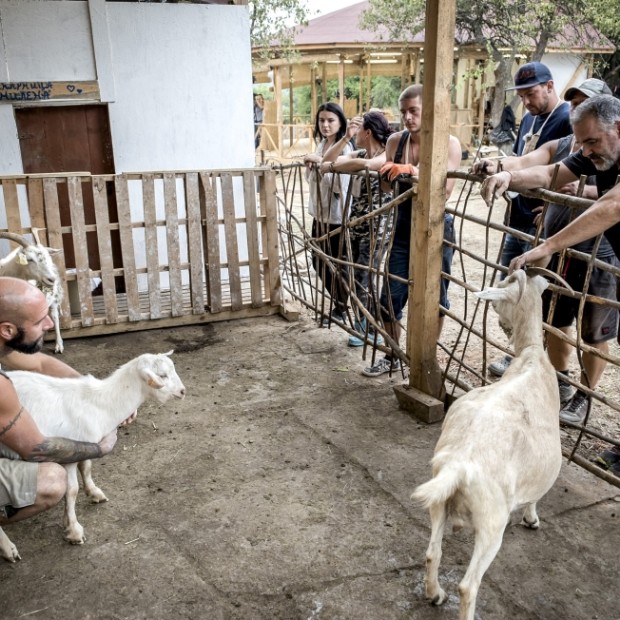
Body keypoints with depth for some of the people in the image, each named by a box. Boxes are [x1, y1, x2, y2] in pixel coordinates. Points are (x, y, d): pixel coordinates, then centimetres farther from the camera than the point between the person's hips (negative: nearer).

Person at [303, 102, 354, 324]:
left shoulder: (345, 147, -14)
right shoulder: (321, 145, 10)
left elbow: (341, 183, -24)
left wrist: (321, 162, -28)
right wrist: (310, 165, -1)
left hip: (338, 216, -8)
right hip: (319, 213, 9)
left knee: (337, 265, 4)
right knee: (319, 262, 16)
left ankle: (341, 309, 22)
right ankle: (339, 304, 33)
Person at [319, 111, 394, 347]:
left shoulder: (386, 157, -14)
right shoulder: (360, 153, 10)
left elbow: (364, 164, -37)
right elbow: (327, 160, 4)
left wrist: (332, 166, -25)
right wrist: (345, 137, -6)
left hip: (375, 230, -8)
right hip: (355, 226, 8)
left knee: (364, 282, -1)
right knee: (354, 280, 13)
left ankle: (372, 332, 15)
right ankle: (362, 325, 29)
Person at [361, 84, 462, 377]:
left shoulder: (448, 144, -9)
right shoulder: (395, 141, 2)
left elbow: (445, 191, -21)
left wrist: (411, 170, -31)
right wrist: (384, 172, -16)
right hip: (404, 229, 4)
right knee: (390, 296, 5)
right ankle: (391, 357, 24)